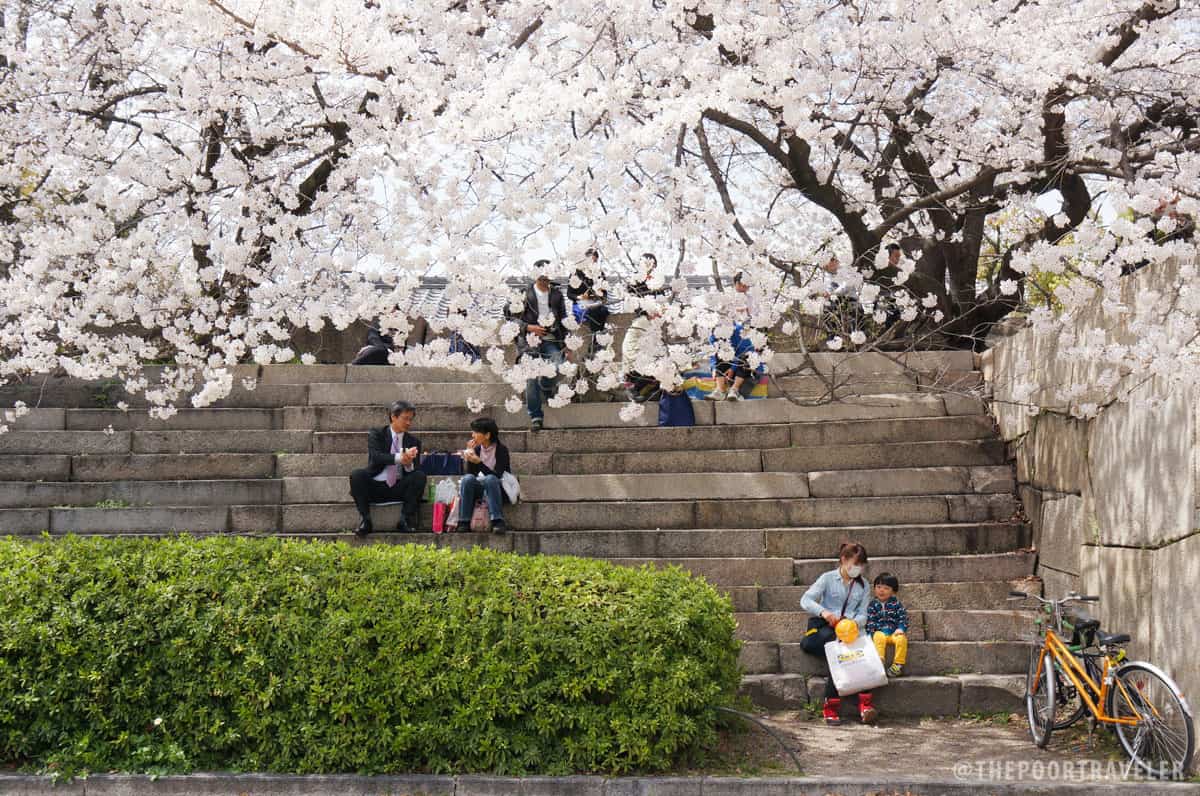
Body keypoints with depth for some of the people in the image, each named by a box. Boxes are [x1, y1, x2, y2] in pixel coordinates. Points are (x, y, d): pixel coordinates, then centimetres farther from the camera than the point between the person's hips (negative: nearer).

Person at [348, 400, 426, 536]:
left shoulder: (414, 442, 10)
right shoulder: (376, 434, 3)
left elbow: (415, 470, 1)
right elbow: (375, 456, -17)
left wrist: (409, 464, -25)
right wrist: (399, 457, -35)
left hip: (399, 489, 2)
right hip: (375, 487, -2)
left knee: (420, 476, -24)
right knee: (356, 475, -29)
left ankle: (405, 520, -19)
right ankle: (365, 520, -21)